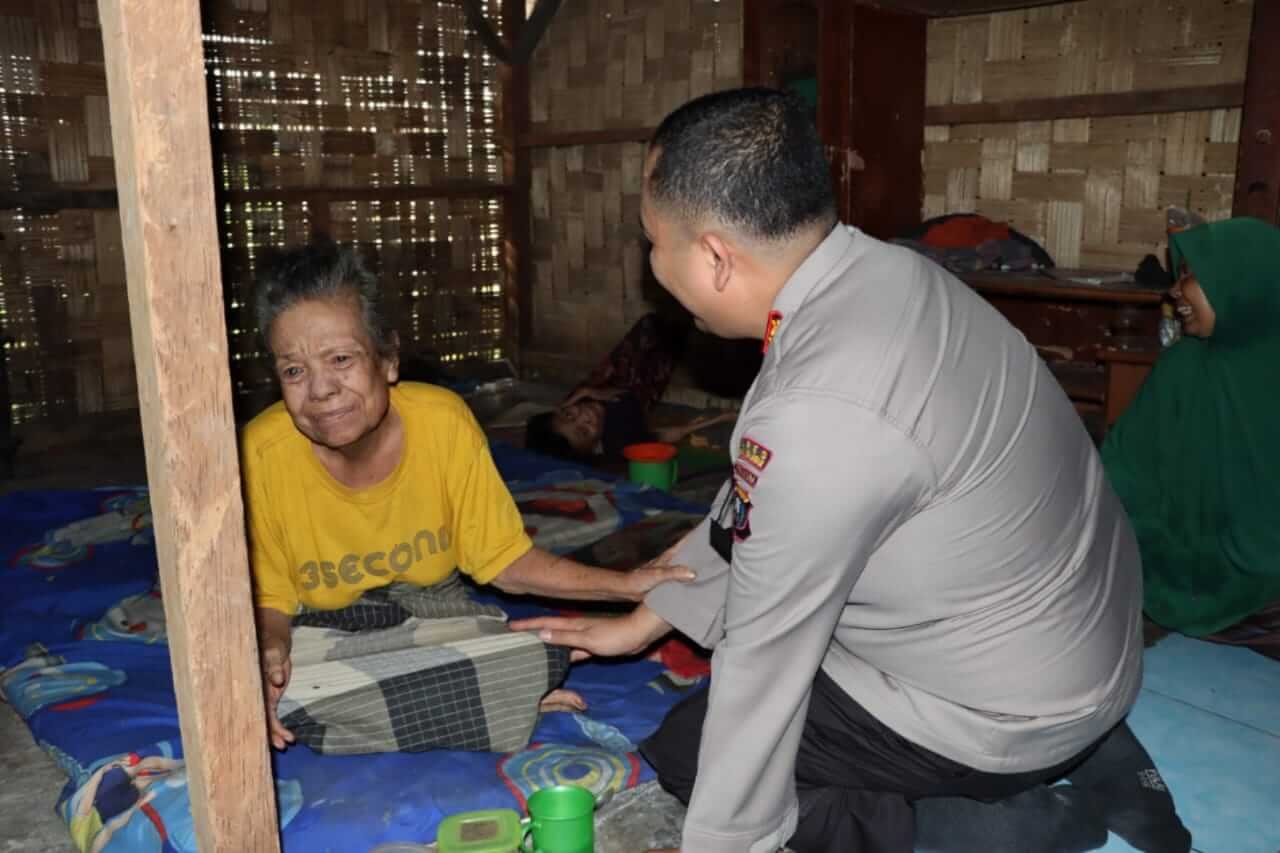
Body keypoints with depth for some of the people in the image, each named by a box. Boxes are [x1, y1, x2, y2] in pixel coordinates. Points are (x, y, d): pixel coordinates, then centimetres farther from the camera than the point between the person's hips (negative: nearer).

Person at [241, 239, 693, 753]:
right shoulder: (260, 455, -23)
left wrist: (624, 585, -22)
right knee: (290, 701, -30)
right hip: (322, 630, 1)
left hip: (433, 607, 0)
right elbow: (269, 598, -8)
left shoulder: (445, 423, -21)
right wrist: (271, 652, -31)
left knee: (538, 658, -24)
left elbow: (505, 561, -11)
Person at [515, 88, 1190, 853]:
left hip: (1007, 713, -7)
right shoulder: (885, 273, -7)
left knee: (686, 751, 5)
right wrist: (644, 620, 12)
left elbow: (764, 655, -21)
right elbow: (752, 512, 3)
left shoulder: (816, 419, -34)